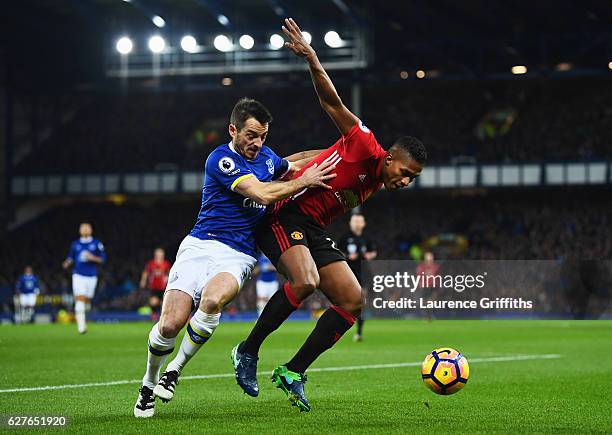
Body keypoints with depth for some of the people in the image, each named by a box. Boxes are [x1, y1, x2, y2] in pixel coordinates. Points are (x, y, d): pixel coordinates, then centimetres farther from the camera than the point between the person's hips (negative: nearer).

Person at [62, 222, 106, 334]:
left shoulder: (97, 244, 3)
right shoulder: (75, 244, 8)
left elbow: (103, 259, 3)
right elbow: (70, 258, 14)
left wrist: (93, 258, -15)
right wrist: (67, 263, -8)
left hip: (92, 276, 1)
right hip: (78, 275, -1)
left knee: (87, 300, 9)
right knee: (80, 299, -14)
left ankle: (81, 315, 39)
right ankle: (81, 326, -17)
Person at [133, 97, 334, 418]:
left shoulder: (266, 156, 14)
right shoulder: (221, 159, -9)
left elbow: (292, 164, 39)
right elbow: (263, 194, -18)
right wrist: (304, 182, -9)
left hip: (238, 256, 4)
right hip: (200, 247, -3)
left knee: (212, 300, -33)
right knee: (170, 324, -19)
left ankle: (176, 368, -10)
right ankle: (149, 383, 12)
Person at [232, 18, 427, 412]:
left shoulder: (376, 182, 13)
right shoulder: (365, 148, -12)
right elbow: (332, 103, -19)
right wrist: (312, 59, -34)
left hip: (314, 231, 9)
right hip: (286, 217, -9)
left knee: (353, 299, -2)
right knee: (306, 281, -33)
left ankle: (293, 373, 0)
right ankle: (247, 352, -15)